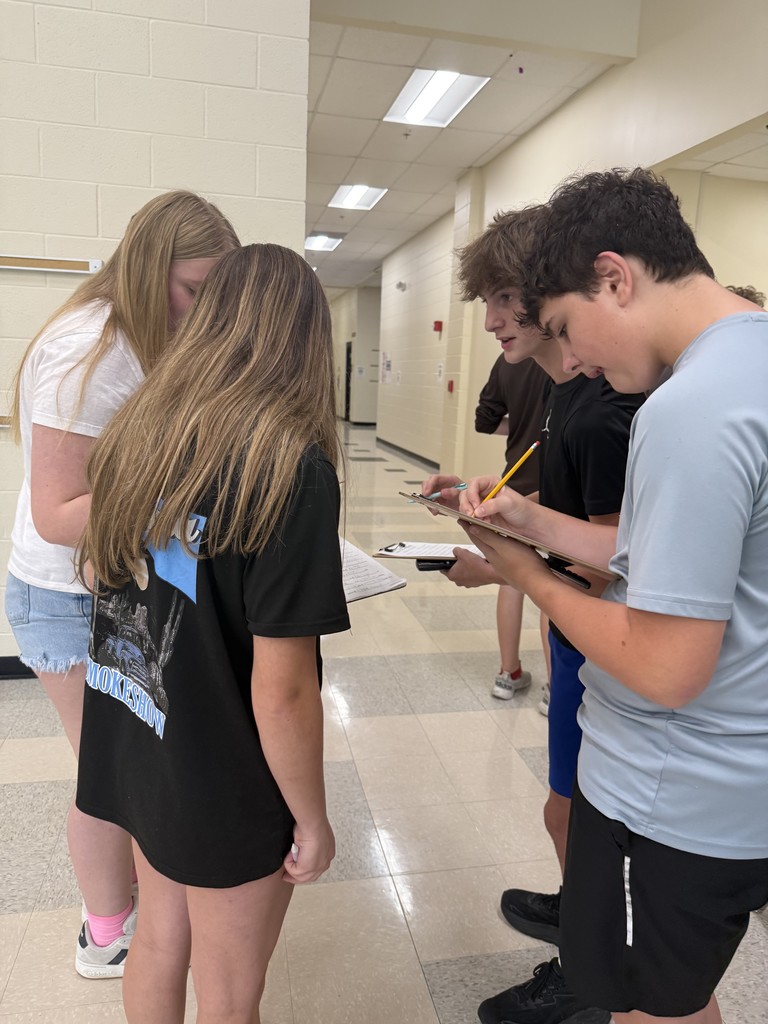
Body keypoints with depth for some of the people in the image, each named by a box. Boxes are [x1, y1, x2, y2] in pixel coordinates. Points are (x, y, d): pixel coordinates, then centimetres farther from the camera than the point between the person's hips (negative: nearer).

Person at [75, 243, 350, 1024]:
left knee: (159, 942, 29)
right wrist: (312, 820, -10)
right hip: (226, 784, -6)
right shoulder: (290, 466, -25)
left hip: (132, 748, 6)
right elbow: (281, 691, -24)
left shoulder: (133, 433, -4)